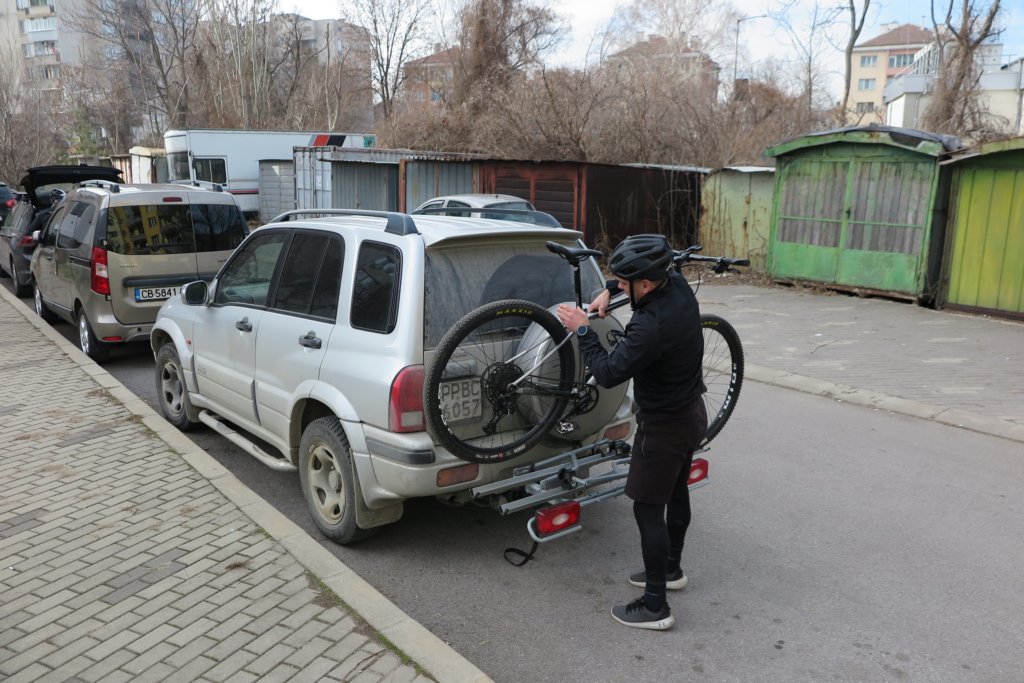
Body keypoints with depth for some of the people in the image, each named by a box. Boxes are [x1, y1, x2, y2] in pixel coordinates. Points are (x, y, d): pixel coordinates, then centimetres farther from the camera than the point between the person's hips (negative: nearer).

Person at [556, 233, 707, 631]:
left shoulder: (651, 326, -34)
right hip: (691, 412, 10)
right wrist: (609, 292, 1)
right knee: (676, 492, 23)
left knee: (648, 510, 1)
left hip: (664, 425, -10)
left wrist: (582, 330, -16)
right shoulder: (678, 286, -7)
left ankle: (655, 607, 12)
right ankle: (671, 569, 43)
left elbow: (608, 373, -27)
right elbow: (645, 282, 16)